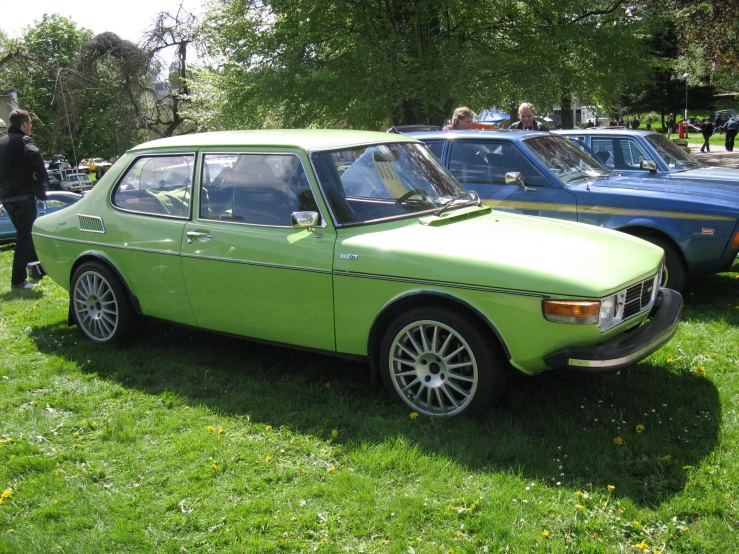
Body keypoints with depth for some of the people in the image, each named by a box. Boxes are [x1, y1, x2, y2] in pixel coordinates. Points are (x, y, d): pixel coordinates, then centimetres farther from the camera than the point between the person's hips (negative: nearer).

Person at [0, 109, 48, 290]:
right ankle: (18, 280, -6)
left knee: (25, 233, 22)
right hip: (23, 195, -9)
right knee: (25, 236, -4)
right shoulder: (23, 140, -11)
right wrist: (41, 177, -19)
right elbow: (34, 155, -31)